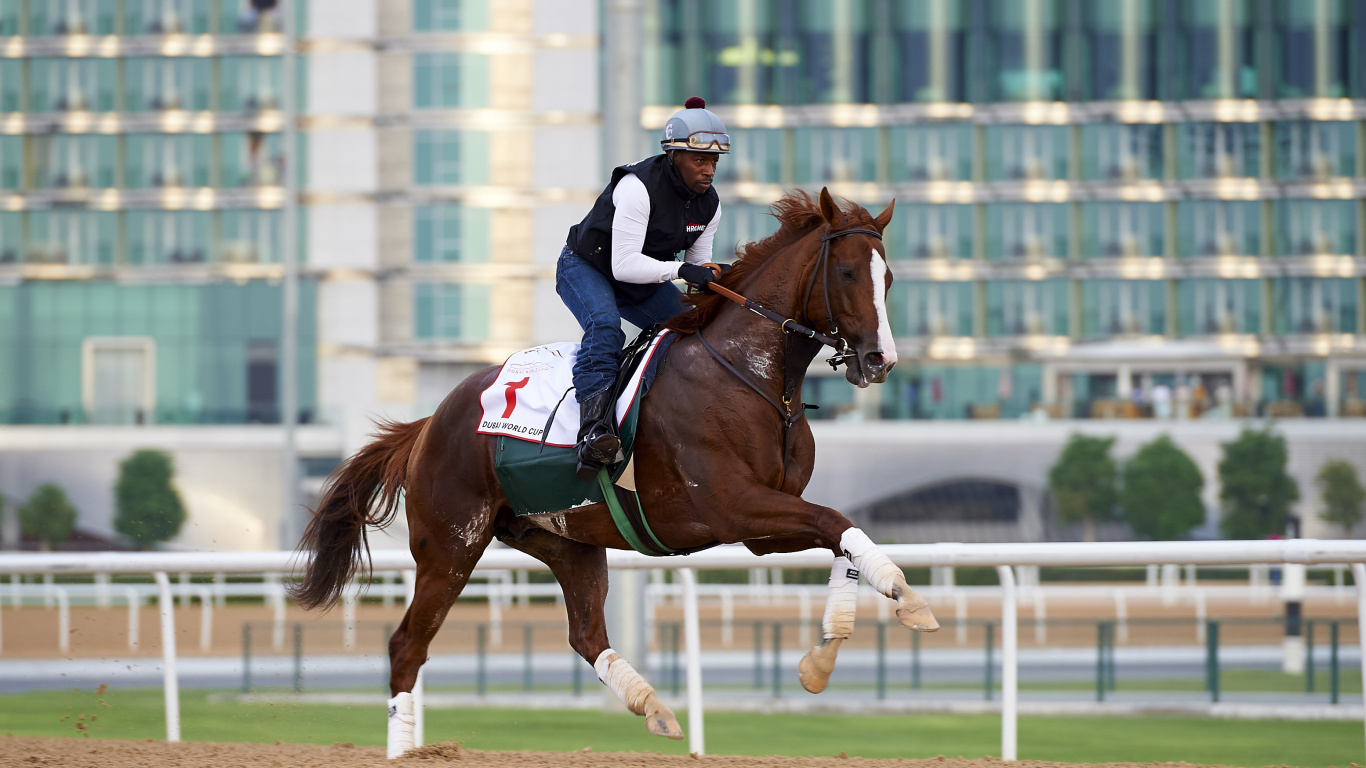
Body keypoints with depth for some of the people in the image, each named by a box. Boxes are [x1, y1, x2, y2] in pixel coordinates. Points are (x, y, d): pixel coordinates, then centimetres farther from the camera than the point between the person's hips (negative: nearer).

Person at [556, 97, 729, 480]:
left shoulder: (709, 204, -7)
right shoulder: (639, 186, -30)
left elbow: (697, 264, 2)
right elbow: (624, 265, -33)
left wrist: (710, 276, -21)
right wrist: (680, 269, -43)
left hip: (643, 283, 8)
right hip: (586, 268, -8)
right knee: (604, 325, -36)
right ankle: (594, 427, -53)